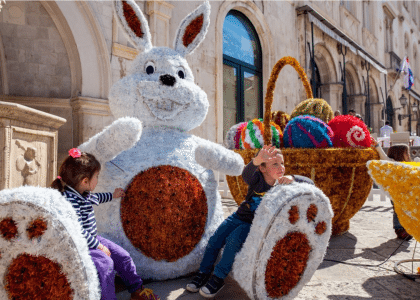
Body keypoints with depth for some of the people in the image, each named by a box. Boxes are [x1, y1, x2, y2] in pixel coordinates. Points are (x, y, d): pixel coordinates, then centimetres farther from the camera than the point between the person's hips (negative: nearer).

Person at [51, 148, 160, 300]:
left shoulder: (83, 194, 4)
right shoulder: (70, 201, -27)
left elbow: (94, 198, 30)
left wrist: (112, 195, 40)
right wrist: (99, 246, -22)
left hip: (92, 240, 10)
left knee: (122, 256, 6)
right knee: (105, 263, -26)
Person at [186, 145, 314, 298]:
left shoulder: (283, 184, -11)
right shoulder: (257, 179, -14)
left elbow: (310, 183, -16)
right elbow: (247, 174, -39)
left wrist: (292, 179, -35)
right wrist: (257, 160, -61)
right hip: (239, 216, 2)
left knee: (233, 240, -24)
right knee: (215, 240, -6)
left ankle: (218, 277, -7)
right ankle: (204, 273, 16)